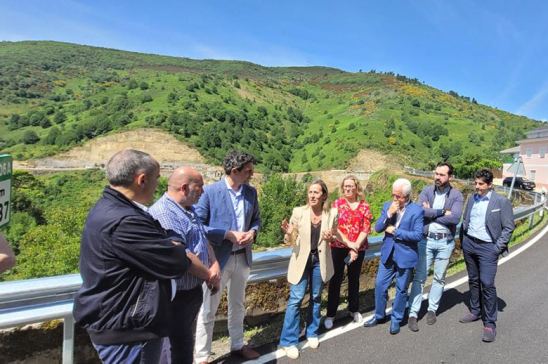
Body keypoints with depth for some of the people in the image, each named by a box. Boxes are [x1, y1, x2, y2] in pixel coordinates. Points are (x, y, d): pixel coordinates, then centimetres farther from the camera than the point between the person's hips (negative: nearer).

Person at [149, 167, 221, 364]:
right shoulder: (162, 213, -25)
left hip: (194, 290, 9)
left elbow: (203, 239, 14)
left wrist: (215, 264, -3)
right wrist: (208, 274, -14)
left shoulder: (188, 209, 8)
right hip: (176, 296, -9)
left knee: (186, 341, 25)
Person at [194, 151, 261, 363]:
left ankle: (237, 346, 41)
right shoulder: (209, 192, -15)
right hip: (217, 258, -5)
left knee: (237, 305, 22)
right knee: (208, 310, 7)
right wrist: (228, 234, -21)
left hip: (242, 257, 6)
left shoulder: (251, 192, 3)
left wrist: (253, 232, -9)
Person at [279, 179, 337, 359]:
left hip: (320, 260, 2)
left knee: (316, 298, 16)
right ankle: (289, 341, 13)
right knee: (295, 299, -1)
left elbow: (334, 235, 7)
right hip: (302, 259, -2)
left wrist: (331, 238, -17)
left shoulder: (331, 213, -7)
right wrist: (288, 233, -27)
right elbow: (291, 240, -4)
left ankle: (312, 333, 36)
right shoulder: (298, 211, -11)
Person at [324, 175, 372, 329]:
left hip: (358, 248, 2)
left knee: (354, 279, 16)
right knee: (336, 280, 2)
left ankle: (354, 309, 33)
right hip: (339, 247, -2)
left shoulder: (364, 206, 3)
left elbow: (366, 229, -4)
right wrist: (348, 243, -17)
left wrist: (356, 246, -16)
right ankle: (330, 314, 13)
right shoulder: (337, 204, -2)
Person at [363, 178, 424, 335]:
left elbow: (418, 235, -18)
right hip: (387, 254, 4)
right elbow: (377, 228, -3)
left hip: (405, 255, -4)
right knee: (380, 285, 10)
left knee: (401, 289, 10)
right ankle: (379, 315, 30)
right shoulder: (387, 206, 2)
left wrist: (395, 231, -16)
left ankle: (396, 319, 28)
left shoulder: (417, 210, -11)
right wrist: (388, 214, -17)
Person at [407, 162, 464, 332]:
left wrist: (431, 213, -14)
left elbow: (455, 218, -19)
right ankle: (413, 313, 9)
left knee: (439, 278, 14)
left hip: (445, 242, 0)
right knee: (419, 277, 2)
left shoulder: (456, 195, -4)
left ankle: (432, 309, 31)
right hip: (426, 240, 0)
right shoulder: (427, 191, -1)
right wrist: (442, 212, -17)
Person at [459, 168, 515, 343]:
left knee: (487, 284, -8)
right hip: (469, 244, 5)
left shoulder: (501, 202, -7)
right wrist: (463, 241, 9)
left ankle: (490, 323, 3)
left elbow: (508, 227, -6)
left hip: (487, 247, -5)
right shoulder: (472, 199, 7)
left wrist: (498, 248, -10)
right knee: (473, 280, 15)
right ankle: (475, 311, 30)